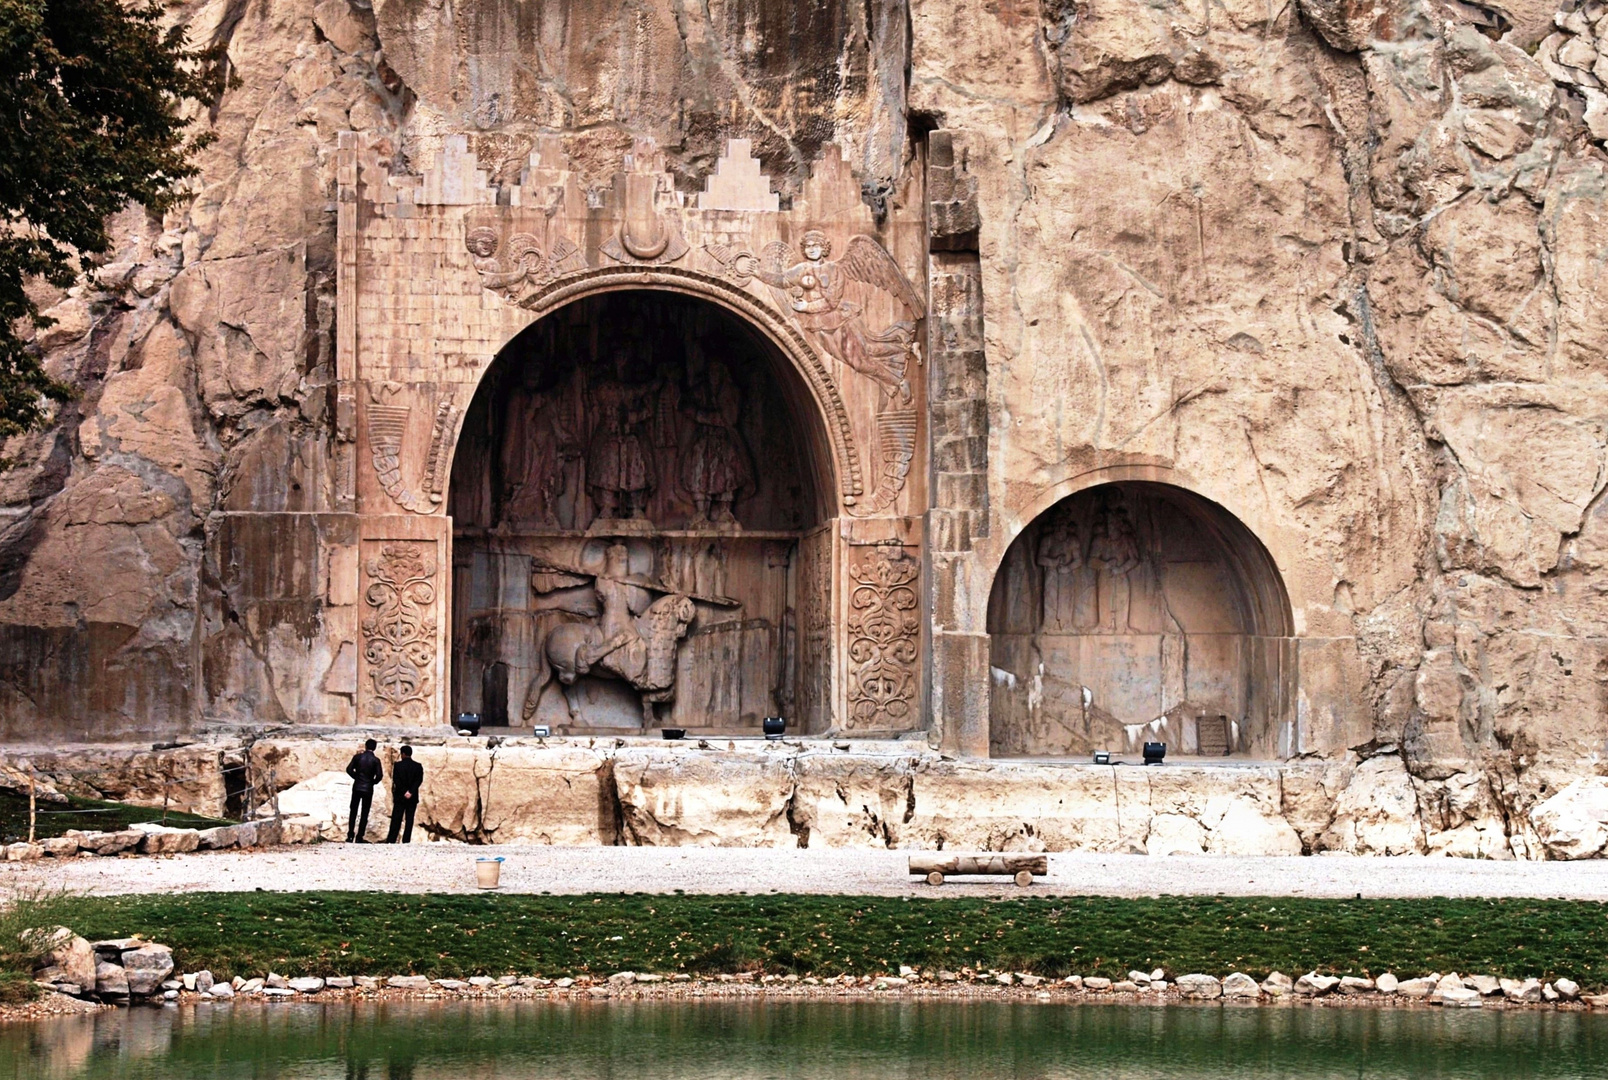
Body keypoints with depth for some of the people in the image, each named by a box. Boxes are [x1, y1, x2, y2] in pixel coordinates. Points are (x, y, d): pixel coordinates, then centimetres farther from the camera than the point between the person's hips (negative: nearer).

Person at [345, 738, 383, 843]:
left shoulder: (357, 757, -3)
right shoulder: (375, 760, -9)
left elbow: (349, 770, -4)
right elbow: (379, 775, -13)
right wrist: (373, 782, 6)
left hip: (357, 787, 2)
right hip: (368, 789, -2)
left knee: (353, 812, 12)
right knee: (364, 813, 5)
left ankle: (350, 836, 10)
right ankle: (359, 837, 2)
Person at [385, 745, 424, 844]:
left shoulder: (398, 765, -4)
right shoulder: (418, 766, 2)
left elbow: (396, 780, -10)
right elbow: (419, 780, -6)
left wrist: (404, 792, -11)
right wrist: (411, 792, -12)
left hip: (400, 797, -2)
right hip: (413, 798, 2)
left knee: (396, 821, 0)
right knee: (409, 820, 4)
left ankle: (391, 840, -4)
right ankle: (406, 841, 0)